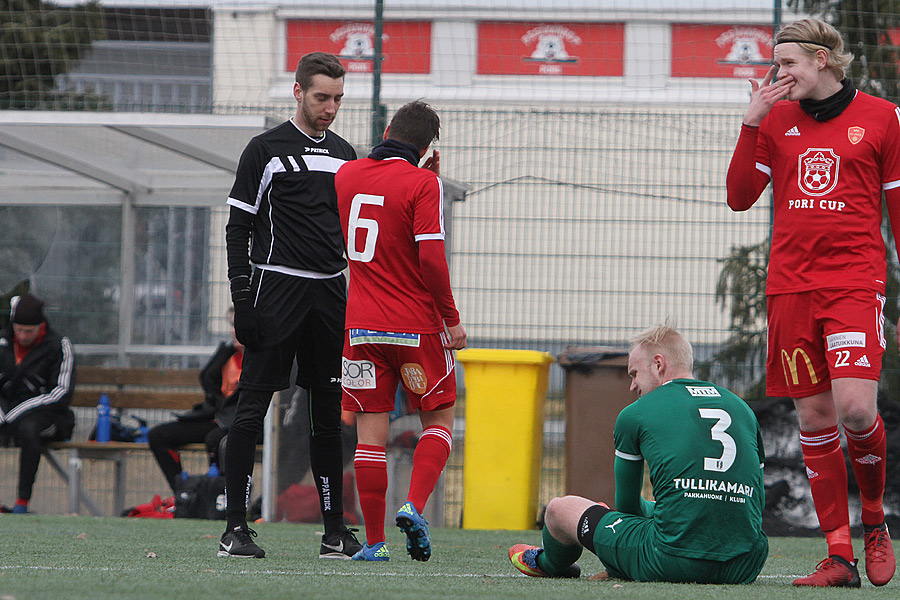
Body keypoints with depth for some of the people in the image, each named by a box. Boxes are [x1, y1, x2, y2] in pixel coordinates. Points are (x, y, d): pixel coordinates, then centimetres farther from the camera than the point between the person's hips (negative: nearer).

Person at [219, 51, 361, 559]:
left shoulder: (345, 155, 15)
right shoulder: (266, 150, -1)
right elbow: (239, 226, -2)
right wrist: (242, 296, -11)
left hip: (331, 292, 5)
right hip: (277, 287, -5)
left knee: (329, 413, 6)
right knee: (252, 407, -7)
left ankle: (335, 531, 8)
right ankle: (236, 527, -6)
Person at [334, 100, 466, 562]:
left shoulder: (346, 175, 6)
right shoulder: (422, 184, -11)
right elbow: (431, 257, -18)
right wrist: (452, 318, -8)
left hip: (361, 327, 4)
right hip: (416, 325, -4)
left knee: (371, 431, 4)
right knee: (438, 419, 13)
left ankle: (374, 541, 1)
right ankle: (414, 507, -8)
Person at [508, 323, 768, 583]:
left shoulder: (634, 415, 4)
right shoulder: (743, 409, 16)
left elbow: (627, 504, 15)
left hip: (671, 564, -5)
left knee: (560, 509, 21)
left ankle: (547, 563, 55)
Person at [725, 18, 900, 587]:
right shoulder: (777, 118, 12)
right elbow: (739, 196, 7)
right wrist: (751, 124, -3)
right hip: (791, 284, 3)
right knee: (815, 417, 0)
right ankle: (840, 556, 3)